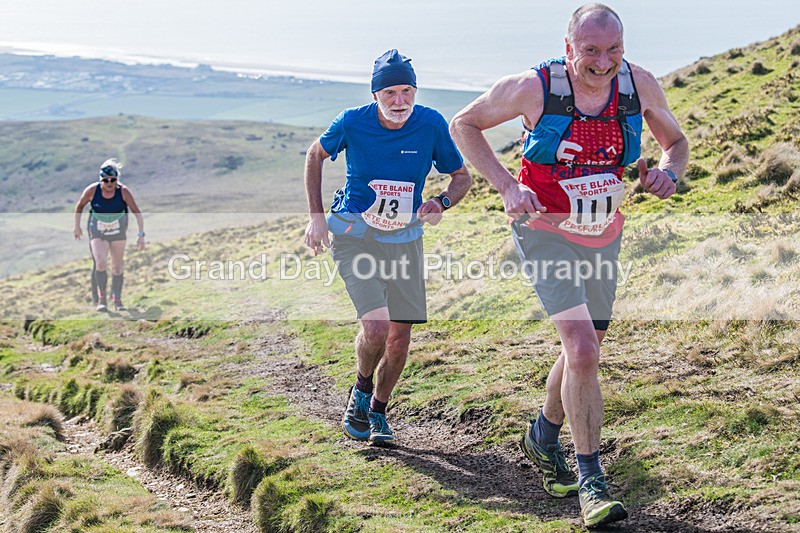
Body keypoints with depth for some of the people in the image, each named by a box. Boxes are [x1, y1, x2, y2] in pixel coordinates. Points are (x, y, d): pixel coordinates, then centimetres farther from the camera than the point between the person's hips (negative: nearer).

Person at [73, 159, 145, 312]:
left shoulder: (123, 191, -19)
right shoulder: (92, 190, -18)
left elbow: (137, 212, -16)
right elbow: (80, 206, 1)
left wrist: (141, 234, -23)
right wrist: (77, 227, 7)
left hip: (118, 233, 1)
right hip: (97, 233, -1)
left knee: (117, 267, 6)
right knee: (100, 263, -20)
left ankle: (117, 299, 22)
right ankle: (101, 298, -7)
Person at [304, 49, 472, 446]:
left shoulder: (431, 124, -13)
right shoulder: (352, 123, -15)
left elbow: (461, 177, 1)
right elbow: (316, 155, 5)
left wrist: (440, 203, -21)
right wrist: (316, 216, 0)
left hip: (404, 239, 3)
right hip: (354, 236, -3)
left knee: (400, 336, 5)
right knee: (375, 327, -20)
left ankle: (377, 412, 29)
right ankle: (361, 390, 12)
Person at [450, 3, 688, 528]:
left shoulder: (640, 84, -9)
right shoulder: (533, 87, -19)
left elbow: (676, 141, 8)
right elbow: (464, 124, -5)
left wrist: (668, 171, -16)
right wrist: (506, 186, -16)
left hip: (603, 233, 5)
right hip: (545, 229, -5)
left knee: (584, 348, 17)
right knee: (582, 348, -19)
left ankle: (543, 436, 44)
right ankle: (591, 480, -8)